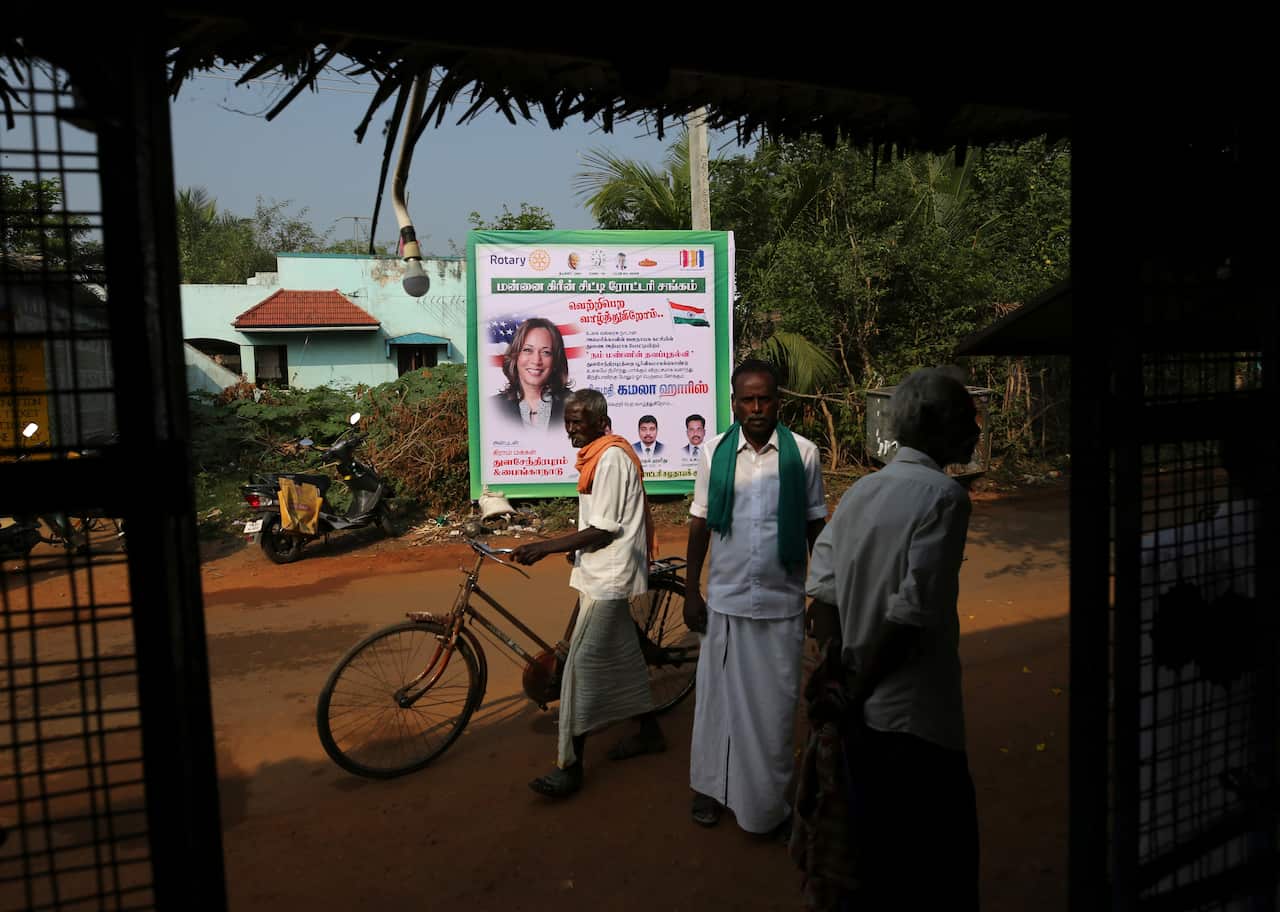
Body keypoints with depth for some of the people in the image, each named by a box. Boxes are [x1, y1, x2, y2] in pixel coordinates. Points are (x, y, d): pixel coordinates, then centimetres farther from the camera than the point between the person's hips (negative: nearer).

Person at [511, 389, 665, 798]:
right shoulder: (600, 455, 12)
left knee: (581, 664, -9)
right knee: (623, 654, 18)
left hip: (607, 578, -10)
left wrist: (545, 547, -22)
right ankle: (649, 732, 33)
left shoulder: (611, 458, -18)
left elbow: (603, 530, -21)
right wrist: (579, 548, 17)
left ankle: (570, 766, -3)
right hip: (605, 573, 10)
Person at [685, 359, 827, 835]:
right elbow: (700, 524, 4)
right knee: (719, 693, 11)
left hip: (781, 602, -1)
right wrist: (691, 592, 4)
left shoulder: (802, 453, -4)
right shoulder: (715, 451, -1)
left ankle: (770, 800, 26)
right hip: (725, 599, 1)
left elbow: (816, 527, 3)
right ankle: (713, 784, 30)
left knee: (776, 702, 8)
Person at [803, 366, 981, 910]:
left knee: (874, 864, 21)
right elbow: (912, 614, -20)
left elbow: (822, 590, 5)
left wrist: (842, 677, 7)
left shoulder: (858, 492, 7)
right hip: (916, 718, -7)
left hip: (862, 716, 7)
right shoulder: (943, 495, -14)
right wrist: (854, 695, -10)